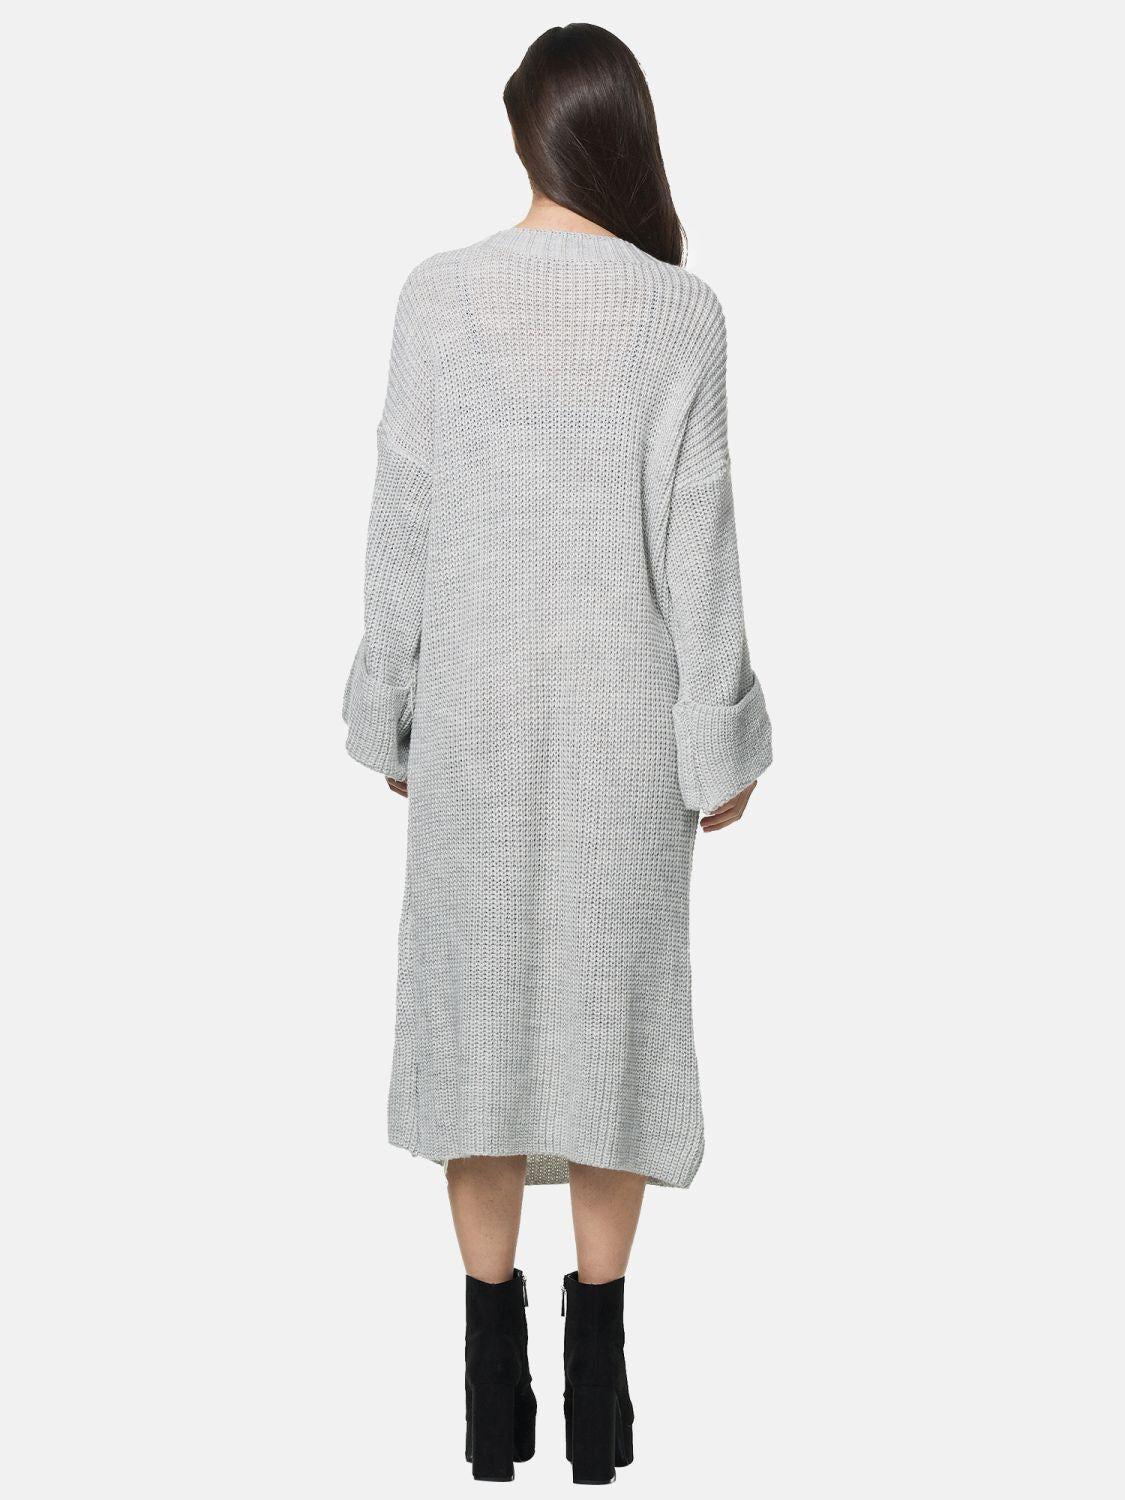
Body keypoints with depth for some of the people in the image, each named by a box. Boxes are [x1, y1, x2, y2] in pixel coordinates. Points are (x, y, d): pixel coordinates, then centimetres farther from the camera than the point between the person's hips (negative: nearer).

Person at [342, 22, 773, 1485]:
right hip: (622, 710, 0)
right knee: (611, 1004, 9)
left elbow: (401, 524, -2)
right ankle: (596, 1365, 16)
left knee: (479, 1005, 9)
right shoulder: (681, 313, -8)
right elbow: (696, 543, -7)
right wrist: (719, 742, 1)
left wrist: (389, 712, 8)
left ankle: (493, 1370, 15)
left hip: (476, 704, 1)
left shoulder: (438, 295, -5)